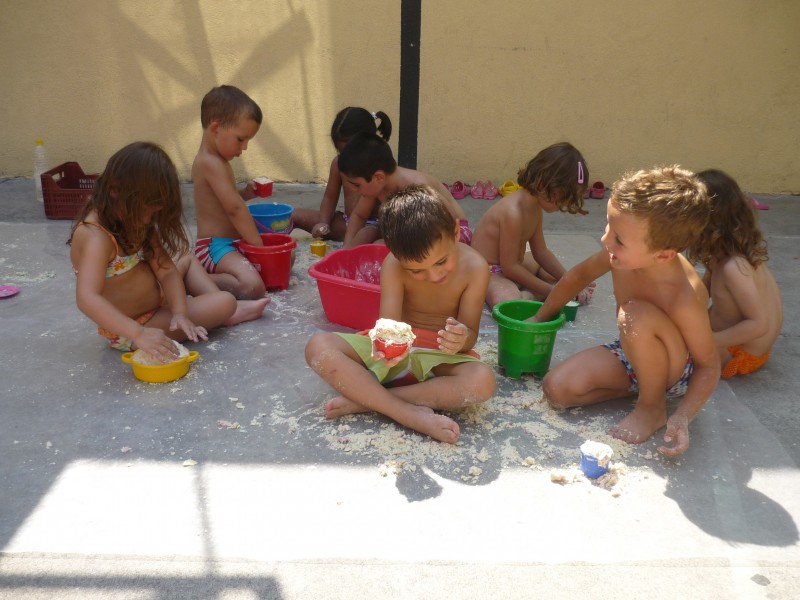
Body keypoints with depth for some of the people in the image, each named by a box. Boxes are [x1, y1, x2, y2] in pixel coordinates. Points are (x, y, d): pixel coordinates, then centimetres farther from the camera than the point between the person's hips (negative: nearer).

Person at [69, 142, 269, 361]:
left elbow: (166, 269, -8)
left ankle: (223, 313, 8)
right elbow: (86, 298, -43)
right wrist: (139, 334, -52)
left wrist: (179, 312, -24)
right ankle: (226, 312, 22)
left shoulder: (137, 222, -3)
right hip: (127, 329, -9)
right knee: (225, 303, -15)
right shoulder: (97, 237, -30)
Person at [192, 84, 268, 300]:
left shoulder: (215, 160, 14)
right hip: (215, 247, -11)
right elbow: (235, 209, -21)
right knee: (253, 287, -32)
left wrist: (246, 192, 4)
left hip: (231, 242, 11)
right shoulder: (211, 163, -18)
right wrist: (258, 244, -15)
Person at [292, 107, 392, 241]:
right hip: (346, 223, 5)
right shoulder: (339, 162, 3)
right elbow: (329, 198, 11)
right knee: (293, 215, -2)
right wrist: (323, 223, -4)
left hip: (373, 225, -5)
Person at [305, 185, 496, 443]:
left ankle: (365, 400, -26)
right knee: (318, 347, -23)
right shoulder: (394, 265, -16)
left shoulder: (474, 267, -16)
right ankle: (410, 414, -31)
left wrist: (461, 339, -37)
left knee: (482, 381, -35)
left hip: (440, 355, -1)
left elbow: (470, 333, -11)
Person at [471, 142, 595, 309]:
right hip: (490, 271, -10)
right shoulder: (513, 212, -29)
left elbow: (541, 252, 9)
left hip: (514, 263, 10)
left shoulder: (535, 207, 0)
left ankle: (529, 294, 0)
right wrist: (550, 290, -19)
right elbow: (509, 267, -25)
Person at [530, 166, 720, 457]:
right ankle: (640, 385, 5)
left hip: (676, 370, -5)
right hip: (632, 355, 5)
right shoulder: (621, 254, -21)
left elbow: (708, 364, -21)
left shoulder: (684, 297, -36)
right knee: (556, 389, -12)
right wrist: (539, 319, 10)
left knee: (636, 315, -37)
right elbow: (579, 275, 0)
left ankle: (652, 405, -12)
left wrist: (682, 416, -34)